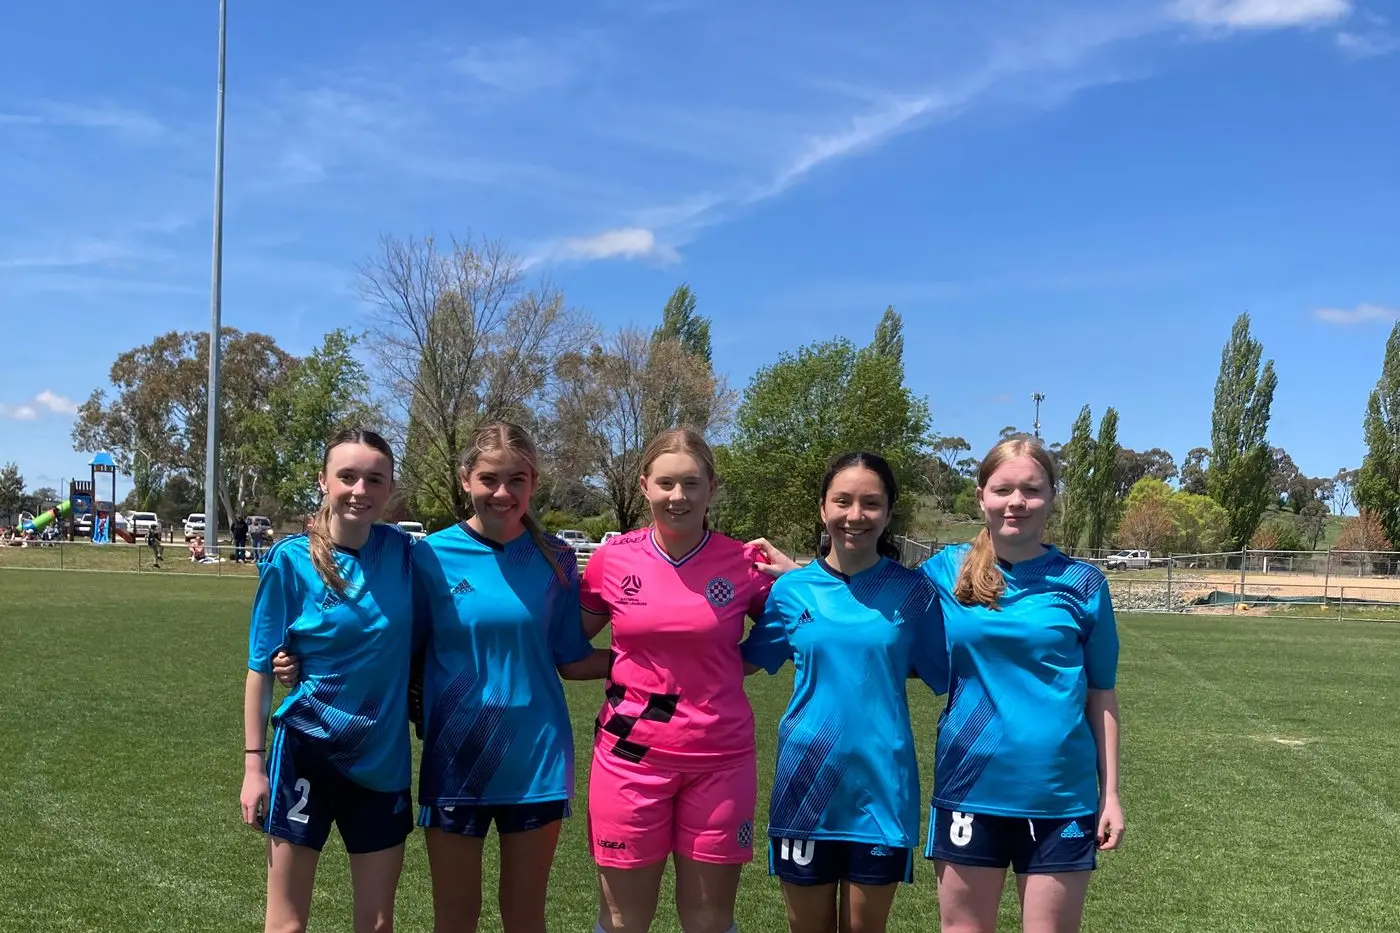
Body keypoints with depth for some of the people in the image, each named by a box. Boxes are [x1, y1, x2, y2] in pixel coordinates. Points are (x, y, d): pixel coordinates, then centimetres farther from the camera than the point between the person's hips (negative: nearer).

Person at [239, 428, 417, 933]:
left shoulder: (401, 551, -3)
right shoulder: (291, 559, -10)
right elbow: (261, 668, -6)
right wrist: (254, 763, -6)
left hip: (383, 756, 3)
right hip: (307, 751, -3)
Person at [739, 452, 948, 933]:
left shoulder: (912, 591, -3)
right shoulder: (791, 590, -1)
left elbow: (950, 677, 4)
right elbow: (736, 662, 9)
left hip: (881, 786, -1)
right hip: (806, 783, 1)